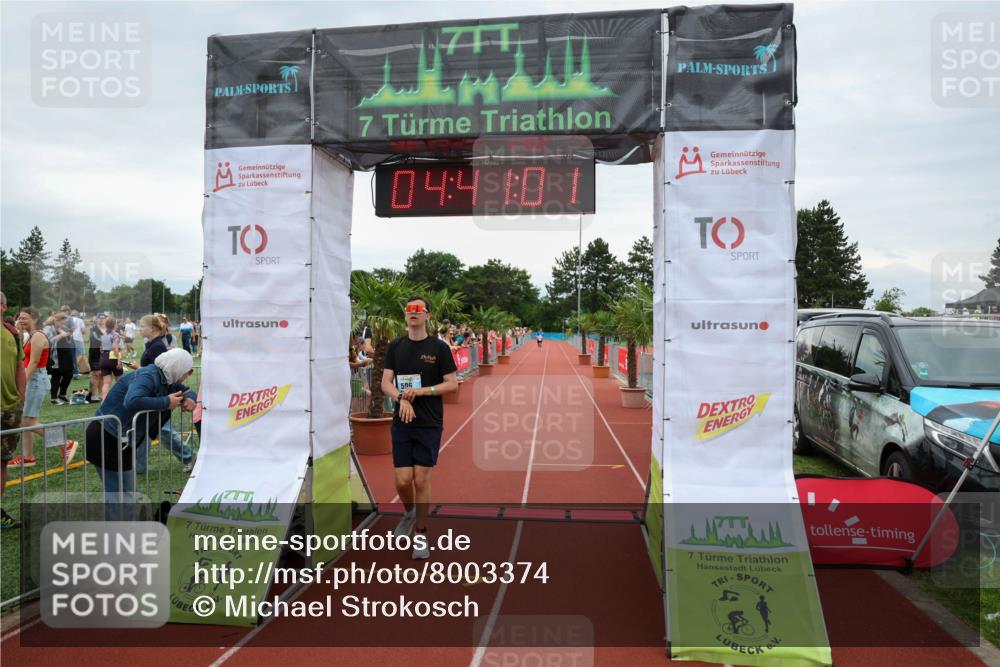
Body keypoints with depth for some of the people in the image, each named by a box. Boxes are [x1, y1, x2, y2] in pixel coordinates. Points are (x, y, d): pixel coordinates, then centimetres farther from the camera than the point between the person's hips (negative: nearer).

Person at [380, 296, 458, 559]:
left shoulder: (439, 347, -2)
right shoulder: (395, 346, 7)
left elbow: (452, 383, -4)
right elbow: (386, 383, 3)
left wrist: (420, 391, -16)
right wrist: (401, 398, -17)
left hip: (429, 424, -2)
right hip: (401, 423, 2)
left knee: (422, 480, 2)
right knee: (403, 480, 1)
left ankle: (421, 535, 18)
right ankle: (409, 513, 34)